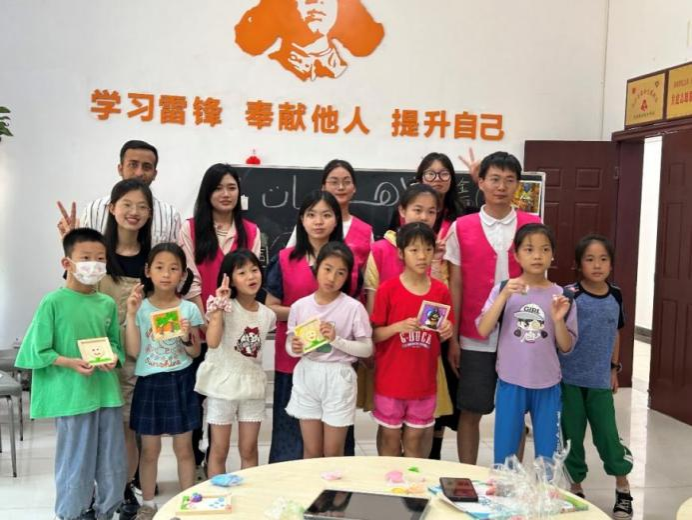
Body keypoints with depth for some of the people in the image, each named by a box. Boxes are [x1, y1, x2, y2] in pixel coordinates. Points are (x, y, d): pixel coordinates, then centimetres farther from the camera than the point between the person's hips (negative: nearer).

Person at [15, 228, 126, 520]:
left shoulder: (107, 304, 5)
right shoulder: (53, 302, -9)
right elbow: (39, 351, -7)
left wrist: (113, 359, -7)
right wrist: (70, 362, -19)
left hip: (106, 392, 5)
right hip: (72, 395, -5)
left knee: (113, 465, 13)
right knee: (75, 464, 7)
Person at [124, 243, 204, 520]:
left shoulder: (188, 309, -4)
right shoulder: (141, 307, -4)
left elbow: (195, 353, 2)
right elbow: (133, 351, -11)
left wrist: (187, 338, -19)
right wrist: (131, 315, -17)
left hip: (180, 382, 0)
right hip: (149, 383, 0)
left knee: (184, 448, 9)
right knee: (150, 449, 11)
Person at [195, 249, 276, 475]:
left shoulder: (267, 314, 2)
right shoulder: (226, 307, -13)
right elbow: (212, 342, -29)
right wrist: (218, 307, -29)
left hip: (253, 384, 4)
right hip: (223, 382, -4)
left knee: (249, 450, 12)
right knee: (219, 450, 8)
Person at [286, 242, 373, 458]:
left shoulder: (353, 308, -8)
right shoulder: (299, 306, -1)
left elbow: (366, 349, -7)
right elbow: (289, 345, 7)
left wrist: (337, 340, -19)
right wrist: (294, 348, -15)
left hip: (338, 378, -2)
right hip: (306, 377, 2)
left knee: (333, 453, 8)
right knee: (311, 452, 13)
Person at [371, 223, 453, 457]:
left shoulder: (441, 291, 0)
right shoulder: (388, 289, -10)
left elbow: (444, 335, 11)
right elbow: (374, 334, -7)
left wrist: (446, 332, -11)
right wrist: (399, 326, -23)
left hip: (424, 380, 2)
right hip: (391, 379, -2)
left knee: (415, 439, 14)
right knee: (390, 437, 11)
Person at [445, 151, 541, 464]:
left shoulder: (533, 225, 2)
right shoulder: (461, 228, -1)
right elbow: (455, 286, 1)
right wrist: (451, 339, -1)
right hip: (475, 339, -1)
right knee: (470, 412, 8)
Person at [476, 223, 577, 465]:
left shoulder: (560, 295, 0)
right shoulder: (503, 289, -4)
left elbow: (566, 346, 1)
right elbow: (483, 331, -14)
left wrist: (558, 320, -17)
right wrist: (504, 296, -22)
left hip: (547, 384, 1)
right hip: (511, 382, -1)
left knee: (549, 455, 12)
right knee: (504, 453, 10)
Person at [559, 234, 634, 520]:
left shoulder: (615, 296, 2)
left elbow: (615, 333, 13)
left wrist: (614, 368, 15)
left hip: (599, 379, 2)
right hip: (569, 378, -2)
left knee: (608, 434, 4)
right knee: (572, 435, 8)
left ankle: (623, 488, 26)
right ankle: (576, 487, 27)